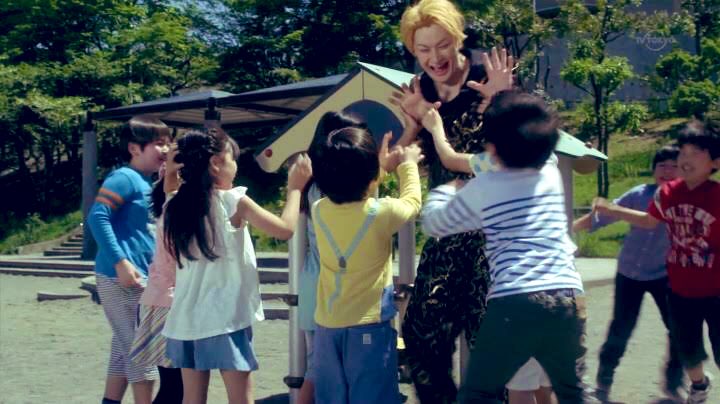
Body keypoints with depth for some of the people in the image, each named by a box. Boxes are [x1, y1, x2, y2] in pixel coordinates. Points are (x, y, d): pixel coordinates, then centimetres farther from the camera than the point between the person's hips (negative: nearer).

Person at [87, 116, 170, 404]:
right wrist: (120, 262, -25)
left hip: (140, 277, 9)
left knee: (125, 350, 15)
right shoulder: (124, 178, -12)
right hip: (121, 277, -9)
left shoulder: (150, 183, 15)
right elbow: (97, 217, -22)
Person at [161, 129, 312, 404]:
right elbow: (286, 229, -6)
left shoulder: (178, 205, 6)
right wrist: (295, 187, 8)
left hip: (186, 318, 6)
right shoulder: (233, 201, -9)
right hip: (225, 318, -6)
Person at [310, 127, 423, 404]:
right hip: (370, 326, -4)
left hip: (328, 327, 4)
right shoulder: (381, 212, -14)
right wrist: (408, 165, 23)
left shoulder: (320, 210, -2)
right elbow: (412, 202, 8)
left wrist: (381, 165, 26)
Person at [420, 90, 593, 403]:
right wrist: (502, 100, 44)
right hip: (568, 298, 5)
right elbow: (524, 146, 36)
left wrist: (447, 188, 32)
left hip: (514, 304, -4)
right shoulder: (551, 172, 14)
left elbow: (432, 224, 15)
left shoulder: (483, 188, 3)